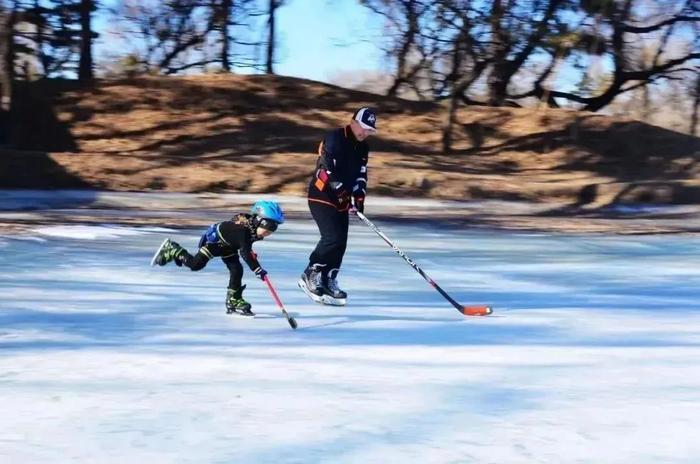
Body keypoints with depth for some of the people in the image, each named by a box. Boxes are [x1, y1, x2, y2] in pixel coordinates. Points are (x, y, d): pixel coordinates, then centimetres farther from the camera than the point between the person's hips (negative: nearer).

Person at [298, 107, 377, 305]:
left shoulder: (362, 148, 10)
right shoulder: (334, 139, -16)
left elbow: (361, 174, 10)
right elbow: (328, 169, -24)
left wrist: (359, 197, -4)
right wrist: (342, 190, -28)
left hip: (341, 199, 8)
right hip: (322, 196, -8)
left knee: (341, 242, 6)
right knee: (333, 238, -17)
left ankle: (328, 281, 15)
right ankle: (310, 275, -5)